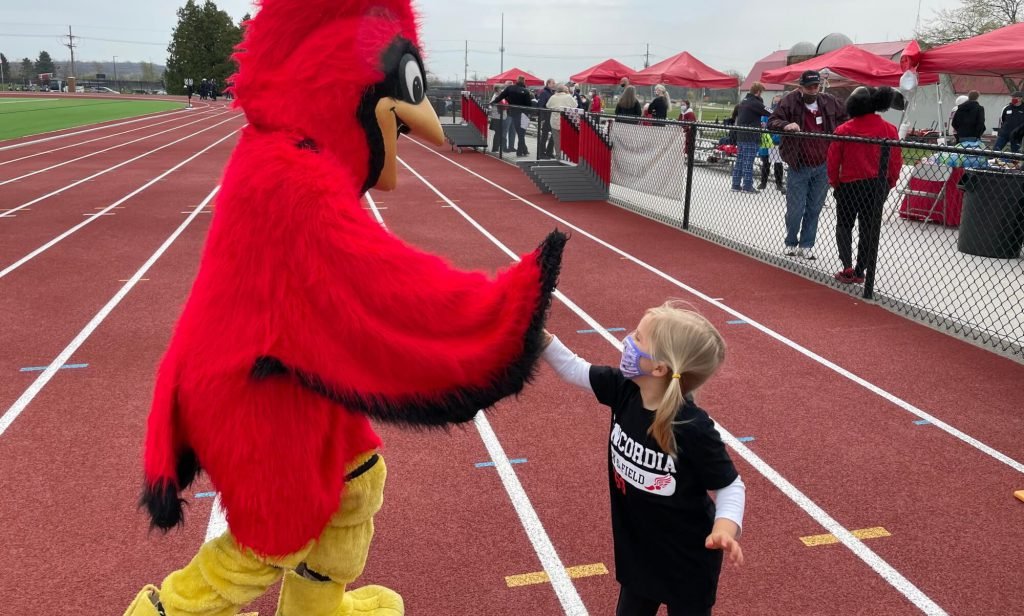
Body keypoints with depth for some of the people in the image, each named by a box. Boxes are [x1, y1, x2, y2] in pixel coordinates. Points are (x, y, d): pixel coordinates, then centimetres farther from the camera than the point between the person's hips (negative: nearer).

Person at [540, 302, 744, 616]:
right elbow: (572, 368, -2)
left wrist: (725, 528, -35)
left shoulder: (694, 428, -30)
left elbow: (730, 485, -18)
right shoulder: (624, 390, -14)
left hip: (687, 560, -5)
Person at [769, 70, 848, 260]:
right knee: (795, 209, 1)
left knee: (814, 209, 9)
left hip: (823, 167, 4)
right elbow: (772, 121, -9)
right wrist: (786, 125, -28)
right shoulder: (789, 102, -7)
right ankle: (791, 243, 22)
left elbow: (845, 118, 22)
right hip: (799, 166, -3)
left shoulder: (829, 102, 5)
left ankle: (806, 246, 20)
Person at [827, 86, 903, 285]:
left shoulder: (843, 130, -10)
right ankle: (860, 271, 14)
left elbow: (833, 160, -7)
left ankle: (847, 267, -4)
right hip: (877, 187, 2)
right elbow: (896, 161, -1)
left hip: (849, 185, -1)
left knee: (844, 225, 13)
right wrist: (888, 184, 13)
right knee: (869, 228, 12)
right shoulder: (889, 130, -4)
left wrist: (835, 183, 9)